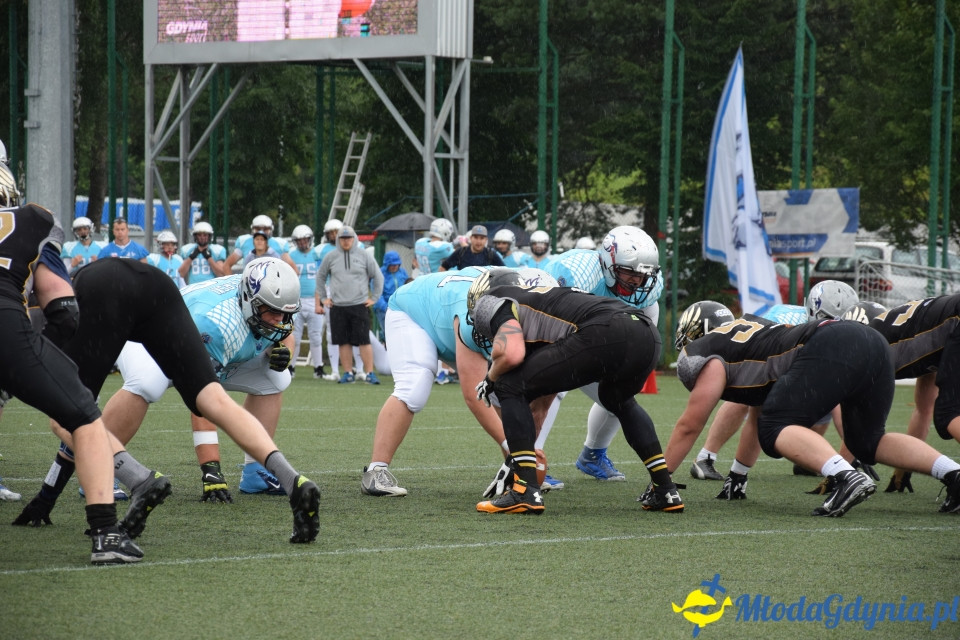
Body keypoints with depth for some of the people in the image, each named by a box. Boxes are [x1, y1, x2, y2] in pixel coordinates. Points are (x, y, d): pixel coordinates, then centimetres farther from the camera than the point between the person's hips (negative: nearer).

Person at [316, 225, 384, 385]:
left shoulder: (364, 256, 2)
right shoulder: (331, 257, 6)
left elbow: (378, 277, 10)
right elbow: (320, 277, 19)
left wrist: (374, 298, 5)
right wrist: (323, 298, 14)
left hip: (360, 305, -2)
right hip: (337, 306, 2)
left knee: (364, 341, -6)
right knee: (344, 342, 4)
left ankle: (369, 373, -3)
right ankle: (348, 373, 12)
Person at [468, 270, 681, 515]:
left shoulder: (491, 303, 17)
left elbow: (511, 354, -5)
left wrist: (490, 379, 19)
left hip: (606, 335, -9)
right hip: (650, 337, 9)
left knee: (510, 387, 6)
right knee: (618, 400, 40)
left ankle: (526, 492, 0)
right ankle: (665, 490, 34)